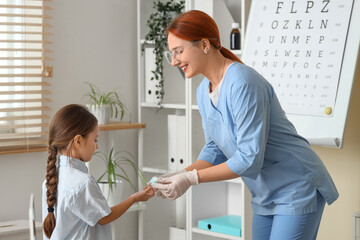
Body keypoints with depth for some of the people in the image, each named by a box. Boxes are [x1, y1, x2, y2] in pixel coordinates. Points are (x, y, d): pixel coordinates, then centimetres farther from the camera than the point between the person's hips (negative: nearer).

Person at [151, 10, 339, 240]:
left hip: (297, 189, -9)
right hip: (265, 196, 9)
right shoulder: (204, 91, 3)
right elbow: (214, 150, 9)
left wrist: (191, 178, -24)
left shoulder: (242, 83, -26)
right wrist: (179, 176, -8)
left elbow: (250, 158, -28)